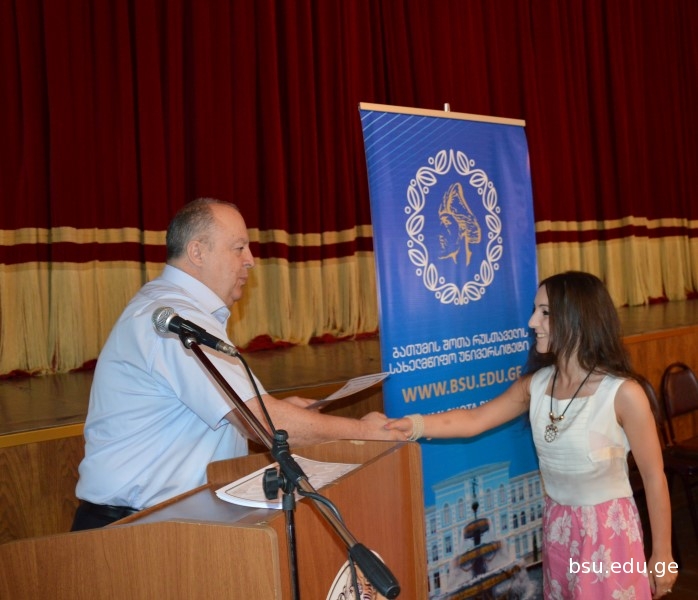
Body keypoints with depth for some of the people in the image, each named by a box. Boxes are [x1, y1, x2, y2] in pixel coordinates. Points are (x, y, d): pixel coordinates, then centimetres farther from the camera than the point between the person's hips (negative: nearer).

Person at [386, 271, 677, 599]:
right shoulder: (535, 384, -4)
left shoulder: (623, 393, -20)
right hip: (557, 527, 5)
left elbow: (654, 476, -12)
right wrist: (412, 425, -17)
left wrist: (662, 555, -5)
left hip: (608, 529, -5)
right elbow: (473, 419, -2)